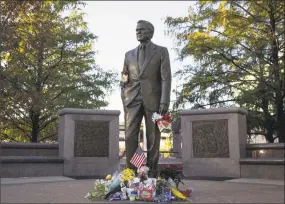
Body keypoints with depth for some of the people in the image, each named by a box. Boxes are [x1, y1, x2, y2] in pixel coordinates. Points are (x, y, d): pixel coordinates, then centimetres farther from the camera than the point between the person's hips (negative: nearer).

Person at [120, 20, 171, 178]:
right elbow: (124, 80, 17)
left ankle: (152, 174, 5)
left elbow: (166, 78, -2)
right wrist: (124, 100, 5)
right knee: (130, 136, -4)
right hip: (132, 100, 3)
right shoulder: (129, 54, 18)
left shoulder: (161, 51, 8)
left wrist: (165, 102, -13)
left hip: (152, 99, -3)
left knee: (153, 138, -1)